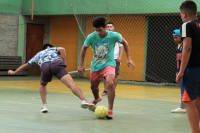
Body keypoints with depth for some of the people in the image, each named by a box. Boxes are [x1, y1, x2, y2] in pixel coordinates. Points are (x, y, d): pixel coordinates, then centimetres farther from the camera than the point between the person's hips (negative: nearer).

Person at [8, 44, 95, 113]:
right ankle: (84, 101, -38)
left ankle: (44, 105, 18)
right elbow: (62, 49, 14)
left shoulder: (38, 55, 45)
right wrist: (64, 64, 12)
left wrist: (14, 72, 70)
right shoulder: (53, 49, 40)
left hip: (44, 66, 2)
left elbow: (25, 66, 55)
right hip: (57, 63, -2)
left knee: (43, 85, 32)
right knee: (71, 83, -17)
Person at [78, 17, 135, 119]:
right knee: (93, 86, 17)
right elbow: (84, 48, 3)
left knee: (110, 83, -28)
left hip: (109, 64, -3)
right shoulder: (91, 37, -15)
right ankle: (96, 99, 55)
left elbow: (124, 43, 4)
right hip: (95, 65, 3)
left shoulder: (114, 36, -17)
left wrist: (128, 58, 2)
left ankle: (110, 110, -18)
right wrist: (81, 64, 2)